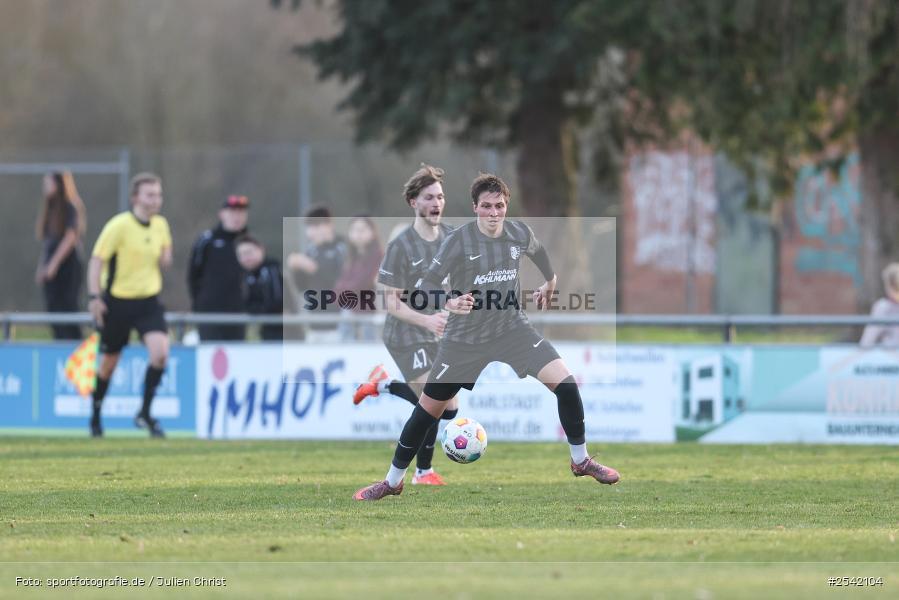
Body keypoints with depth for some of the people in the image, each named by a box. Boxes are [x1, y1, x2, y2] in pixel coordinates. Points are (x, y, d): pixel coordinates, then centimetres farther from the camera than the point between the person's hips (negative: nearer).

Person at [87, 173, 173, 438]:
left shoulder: (161, 225, 5)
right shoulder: (119, 225, -13)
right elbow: (97, 260, -12)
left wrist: (166, 258, -5)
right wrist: (95, 297, -18)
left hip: (148, 301, 4)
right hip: (117, 302, -4)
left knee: (160, 351, -18)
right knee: (109, 362, 8)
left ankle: (144, 414, -5)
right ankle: (96, 415, 30)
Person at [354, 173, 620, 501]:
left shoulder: (519, 233, -7)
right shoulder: (458, 241, -19)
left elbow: (538, 253, 18)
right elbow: (426, 286, -16)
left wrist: (550, 283, 32)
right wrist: (450, 303, -35)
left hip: (512, 328, 3)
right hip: (465, 338, -3)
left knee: (565, 382, -13)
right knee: (427, 411, 2)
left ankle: (581, 461, 6)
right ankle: (392, 483, 20)